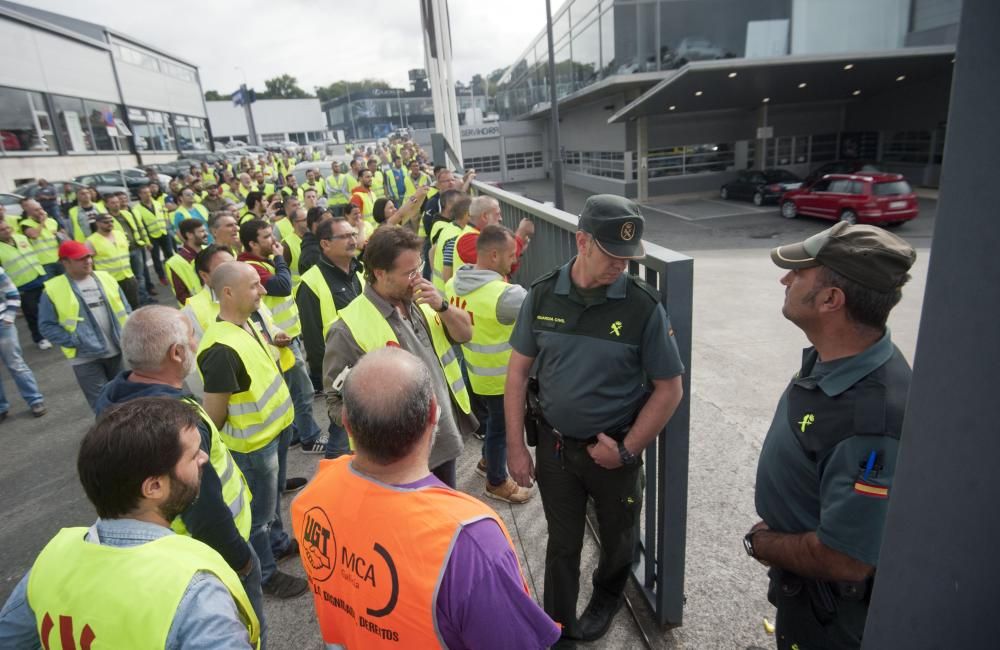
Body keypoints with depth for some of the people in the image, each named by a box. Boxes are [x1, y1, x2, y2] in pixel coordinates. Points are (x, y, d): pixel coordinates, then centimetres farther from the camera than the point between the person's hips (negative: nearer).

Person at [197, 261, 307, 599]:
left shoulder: (246, 322, -3)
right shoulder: (222, 349, -33)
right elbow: (214, 413, -23)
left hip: (270, 432, 9)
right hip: (252, 445, -9)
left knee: (270, 498, 29)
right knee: (258, 511, 12)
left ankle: (277, 543, 51)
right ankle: (265, 574, 33)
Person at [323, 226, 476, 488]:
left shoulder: (420, 302, 2)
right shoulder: (351, 329, -22)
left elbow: (465, 333, 4)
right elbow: (338, 401, -19)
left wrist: (441, 306, -15)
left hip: (445, 441, 7)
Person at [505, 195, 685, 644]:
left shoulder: (644, 305, -17)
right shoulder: (542, 294, -10)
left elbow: (669, 389, -9)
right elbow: (518, 372, -2)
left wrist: (627, 450, -12)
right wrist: (516, 446, -3)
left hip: (614, 449, 0)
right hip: (554, 445, 1)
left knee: (617, 538, 24)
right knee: (562, 544, 17)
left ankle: (606, 599, 54)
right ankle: (558, 625, 41)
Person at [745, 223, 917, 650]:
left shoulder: (873, 421, -39)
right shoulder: (831, 358, -9)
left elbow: (846, 561, -33)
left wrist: (761, 543, -16)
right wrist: (772, 530, 8)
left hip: (827, 613, -7)